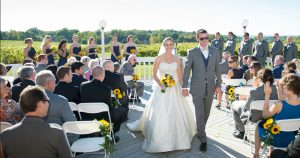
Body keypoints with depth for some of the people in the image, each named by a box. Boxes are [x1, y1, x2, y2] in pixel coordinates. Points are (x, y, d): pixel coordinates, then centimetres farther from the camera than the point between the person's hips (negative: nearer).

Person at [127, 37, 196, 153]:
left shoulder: (177, 59, 5)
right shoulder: (159, 58, -3)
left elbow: (179, 75, 9)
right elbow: (154, 74, -2)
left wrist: (182, 88, 2)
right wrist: (160, 84, -17)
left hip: (174, 89, 3)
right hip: (162, 89, -3)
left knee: (177, 113, 5)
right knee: (160, 114, -3)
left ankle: (178, 137, 23)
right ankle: (159, 140, 12)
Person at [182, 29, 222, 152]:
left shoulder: (215, 51, 4)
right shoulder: (192, 52, -4)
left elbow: (217, 69, 6)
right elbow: (186, 70, -4)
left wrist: (218, 85, 1)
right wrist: (184, 87, -8)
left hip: (210, 88, 3)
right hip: (197, 88, -3)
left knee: (206, 113, 16)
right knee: (199, 115, -2)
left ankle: (200, 131, 39)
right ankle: (203, 140, 9)